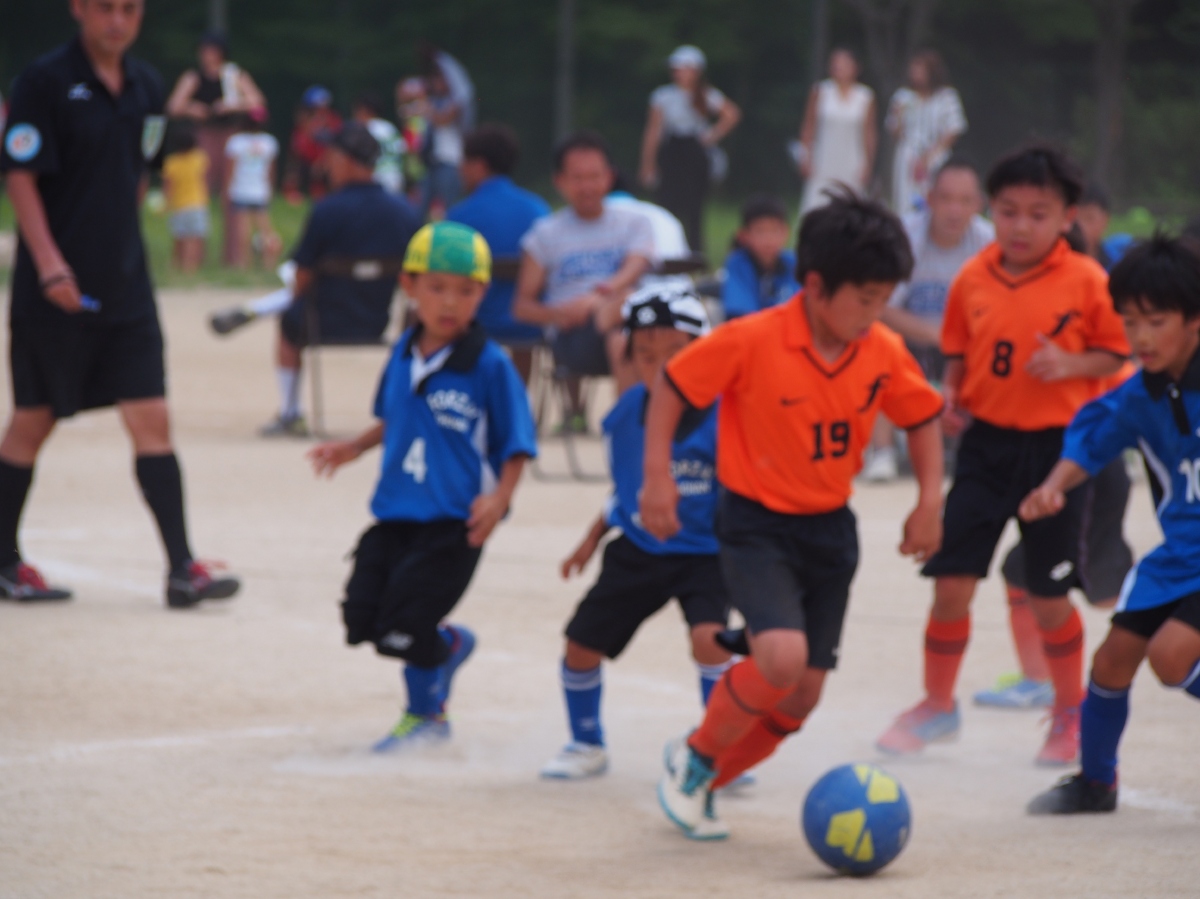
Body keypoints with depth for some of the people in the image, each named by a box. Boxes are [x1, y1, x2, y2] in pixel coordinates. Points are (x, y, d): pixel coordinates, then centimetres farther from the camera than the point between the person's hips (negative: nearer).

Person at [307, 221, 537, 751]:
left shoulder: (490, 366, -12)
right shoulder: (404, 355, 6)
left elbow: (515, 445, -9)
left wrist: (500, 497, -21)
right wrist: (355, 448, 14)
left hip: (454, 522, -6)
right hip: (395, 511, 6)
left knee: (404, 632, -8)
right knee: (362, 617, 1)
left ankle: (424, 716, 25)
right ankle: (450, 646, 29)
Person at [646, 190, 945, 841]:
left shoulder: (884, 354, -5)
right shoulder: (751, 341, -19)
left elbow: (923, 418, 13)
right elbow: (672, 386, -7)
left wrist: (930, 500, 3)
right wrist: (657, 476, -12)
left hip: (830, 530, 5)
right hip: (756, 525, -5)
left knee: (801, 695, 5)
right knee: (780, 658, -26)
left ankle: (701, 786, 27)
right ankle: (694, 757, 1)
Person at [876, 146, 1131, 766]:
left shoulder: (1086, 282, -8)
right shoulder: (973, 278, 2)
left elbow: (1117, 354, -2)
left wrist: (1071, 365, -19)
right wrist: (950, 395, -6)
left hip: (1055, 448, -3)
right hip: (986, 442, 3)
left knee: (1049, 597, 4)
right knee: (952, 582, -2)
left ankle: (1071, 710, 26)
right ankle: (937, 705, 17)